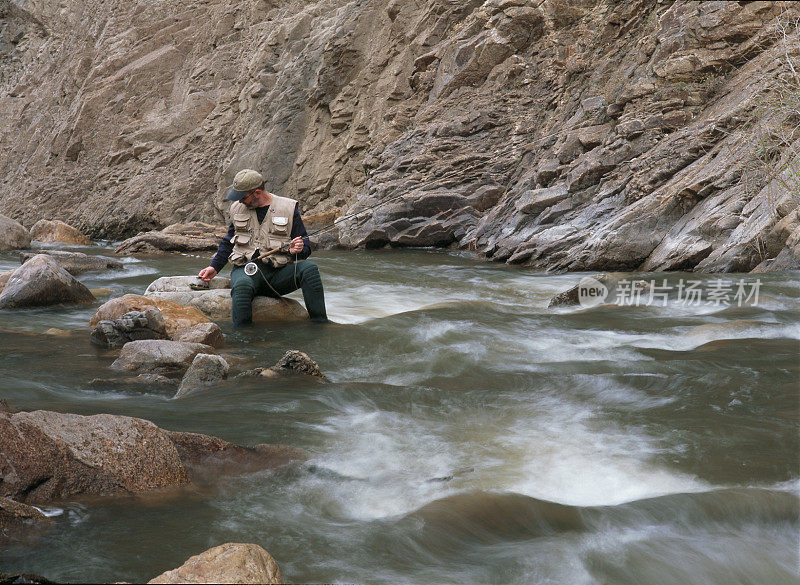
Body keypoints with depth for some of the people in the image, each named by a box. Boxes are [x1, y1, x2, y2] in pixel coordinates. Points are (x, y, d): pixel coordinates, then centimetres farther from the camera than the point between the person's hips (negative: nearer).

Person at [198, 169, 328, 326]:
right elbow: (228, 243, 26)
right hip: (246, 268, 1)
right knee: (242, 286, -38)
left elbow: (305, 247, 8)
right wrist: (214, 268, 13)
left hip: (278, 272, 0)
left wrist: (298, 250, -16)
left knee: (309, 269, -29)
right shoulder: (237, 208, 14)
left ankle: (321, 326, -24)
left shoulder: (288, 208, 4)